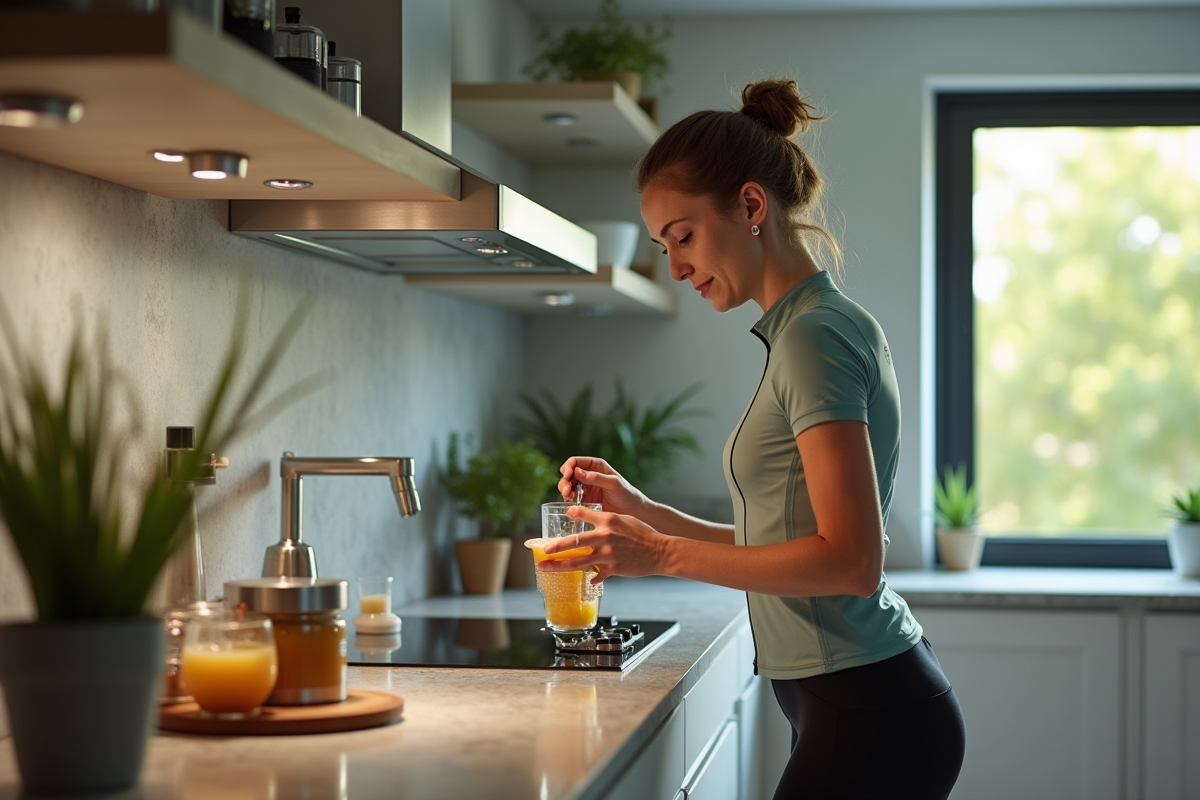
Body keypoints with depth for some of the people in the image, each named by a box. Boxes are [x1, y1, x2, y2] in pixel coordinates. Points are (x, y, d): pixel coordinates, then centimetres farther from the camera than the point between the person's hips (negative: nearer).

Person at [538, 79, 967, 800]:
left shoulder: (817, 335, -14)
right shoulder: (810, 328, 16)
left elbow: (850, 559, -21)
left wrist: (663, 554, -18)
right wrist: (644, 512, 10)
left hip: (870, 719, -9)